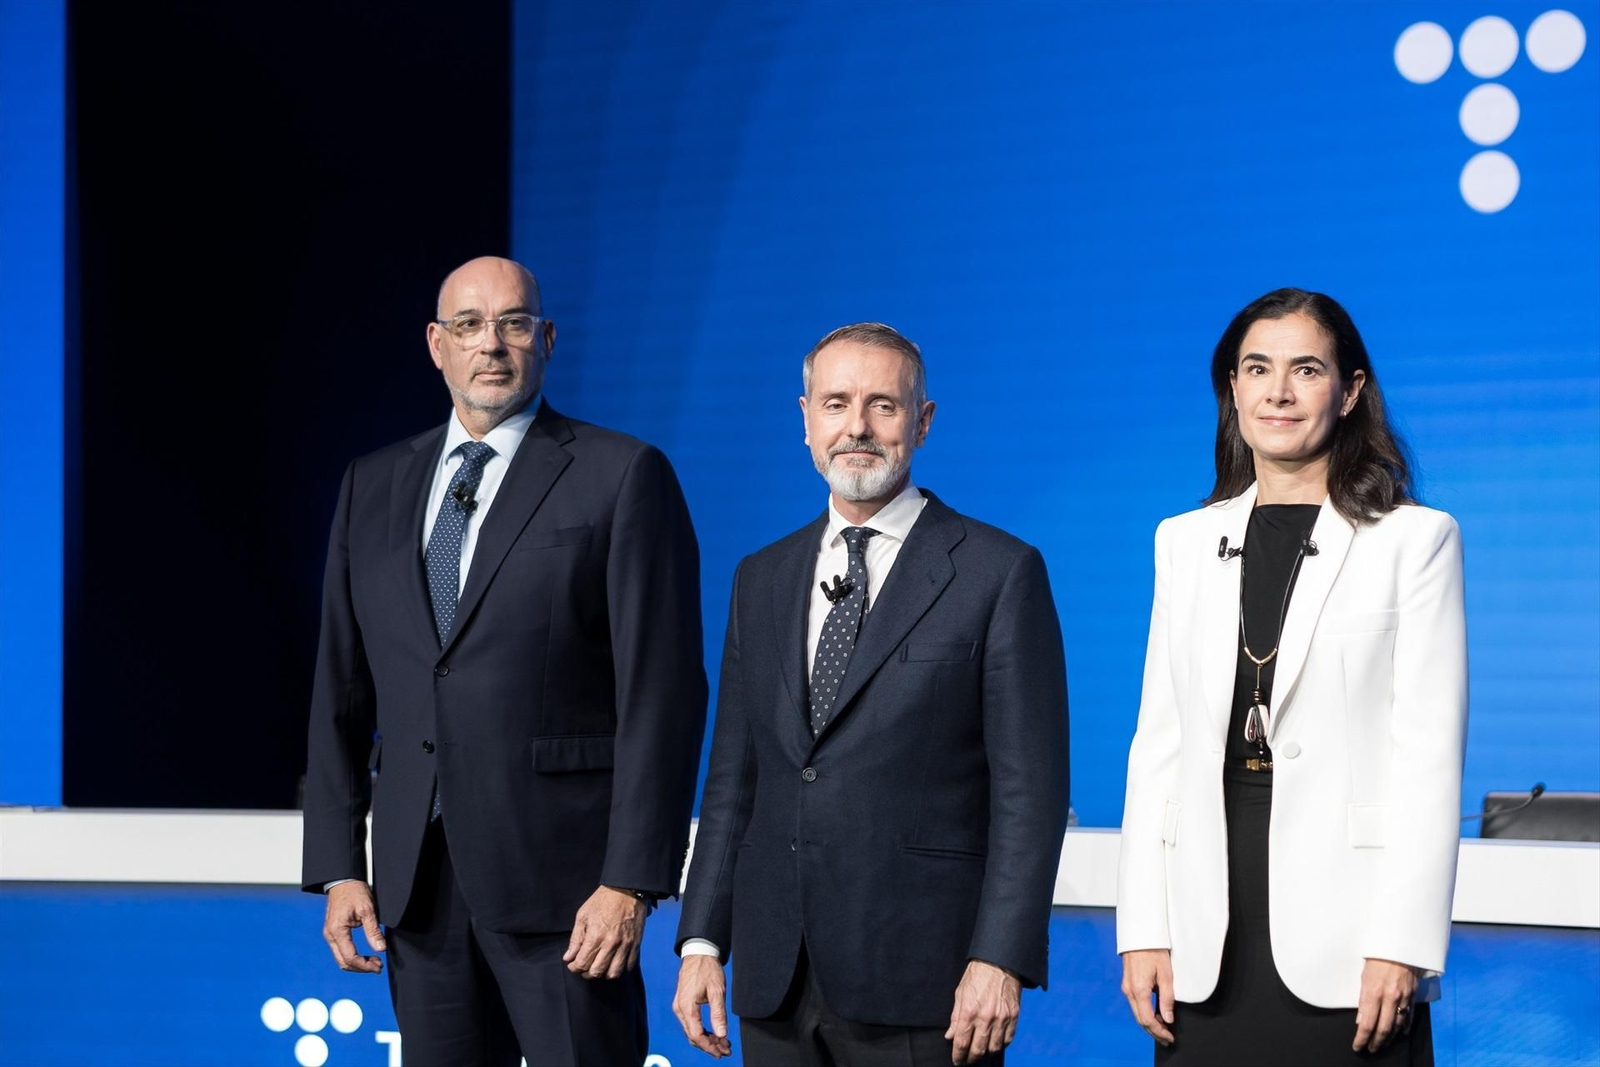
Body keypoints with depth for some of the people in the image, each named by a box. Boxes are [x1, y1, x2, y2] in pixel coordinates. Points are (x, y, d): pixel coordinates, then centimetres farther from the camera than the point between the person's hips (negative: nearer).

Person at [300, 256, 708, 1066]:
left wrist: (631, 881, -13)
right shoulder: (373, 487, 14)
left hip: (561, 875, -5)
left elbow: (663, 692, -7)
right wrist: (339, 867, 7)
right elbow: (341, 691, 14)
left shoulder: (622, 476, -2)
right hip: (418, 877, 5)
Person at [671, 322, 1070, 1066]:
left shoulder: (999, 573, -3)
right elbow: (734, 776, 15)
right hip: (775, 980, 5)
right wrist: (701, 941, 7)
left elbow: (1029, 787, -7)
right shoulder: (761, 580, 14)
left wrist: (1001, 960, -14)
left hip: (919, 979, -5)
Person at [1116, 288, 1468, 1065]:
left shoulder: (1414, 540, 1)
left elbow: (1429, 755, -4)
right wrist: (1142, 928, 3)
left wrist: (1401, 944, -12)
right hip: (1208, 939, 4)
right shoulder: (1185, 542, 13)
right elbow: (1157, 743, 11)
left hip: (1344, 940, -3)